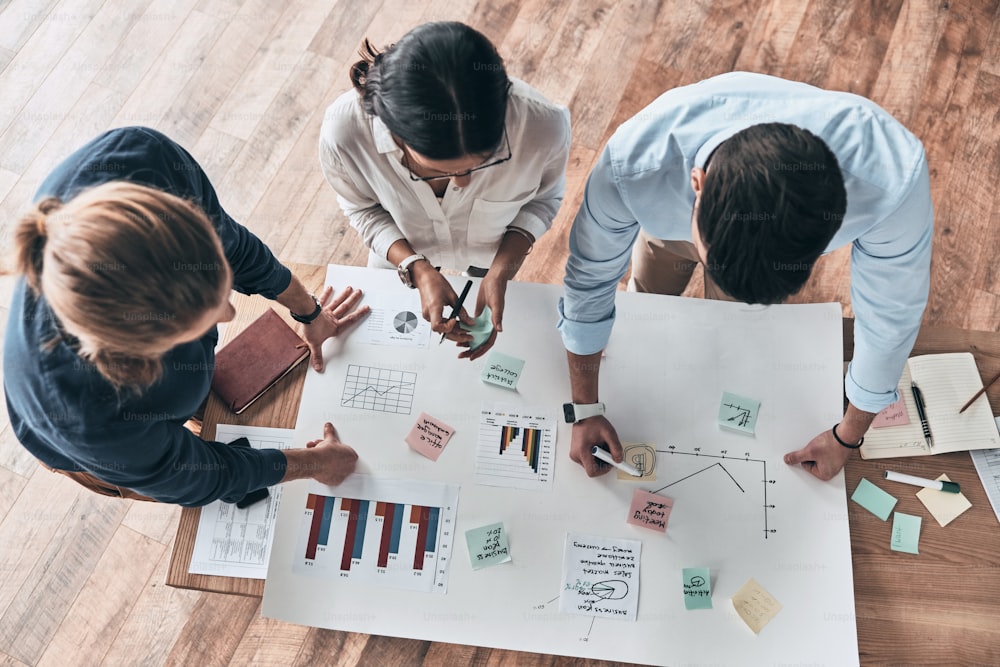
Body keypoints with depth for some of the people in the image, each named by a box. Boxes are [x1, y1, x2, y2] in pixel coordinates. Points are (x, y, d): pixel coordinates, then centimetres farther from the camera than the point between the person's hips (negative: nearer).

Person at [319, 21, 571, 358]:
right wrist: (418, 270, -34)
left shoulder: (543, 127, -43)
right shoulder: (344, 131, -43)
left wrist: (501, 271, -30)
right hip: (401, 251, 0)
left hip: (490, 254, 0)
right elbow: (363, 208, -18)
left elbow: (543, 197, -17)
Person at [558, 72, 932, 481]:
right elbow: (590, 277, -27)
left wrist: (848, 437, -9)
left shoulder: (894, 180, -47)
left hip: (791, 230, 0)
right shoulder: (634, 163, -48)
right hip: (670, 215, 1)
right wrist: (586, 409, -15)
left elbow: (890, 316, -26)